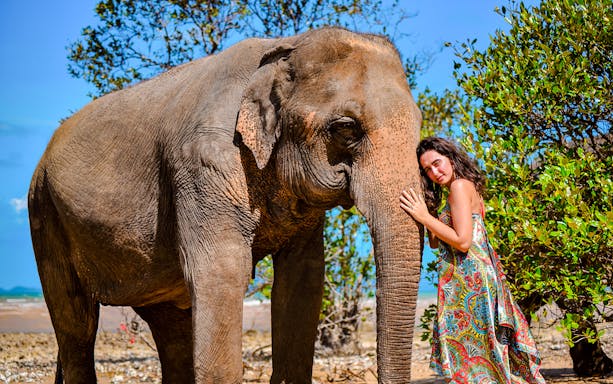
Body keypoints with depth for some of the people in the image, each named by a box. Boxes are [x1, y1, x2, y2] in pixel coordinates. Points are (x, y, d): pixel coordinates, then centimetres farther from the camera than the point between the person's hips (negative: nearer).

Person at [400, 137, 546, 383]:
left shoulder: (460, 186, -9)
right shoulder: (469, 187, 19)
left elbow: (462, 241, -19)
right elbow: (434, 242, 19)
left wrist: (425, 217, -15)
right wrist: (425, 210, 9)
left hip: (468, 277, -10)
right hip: (479, 273, 10)